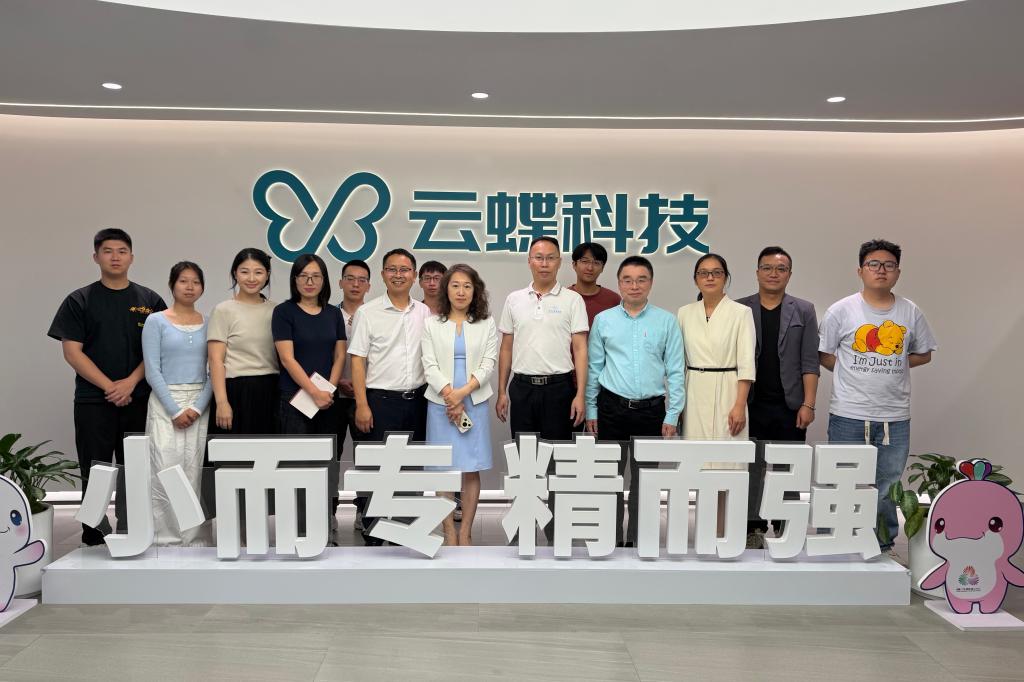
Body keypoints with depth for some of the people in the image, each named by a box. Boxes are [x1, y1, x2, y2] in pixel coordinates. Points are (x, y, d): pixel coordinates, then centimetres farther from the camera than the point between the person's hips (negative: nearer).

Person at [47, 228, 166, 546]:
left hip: (139, 400, 1)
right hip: (93, 401, -1)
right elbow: (72, 351, -3)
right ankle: (95, 536, 13)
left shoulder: (150, 301, 7)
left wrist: (130, 382, -11)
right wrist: (109, 387, -11)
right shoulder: (79, 300, 3)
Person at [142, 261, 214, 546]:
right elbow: (152, 370, -5)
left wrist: (198, 408, -9)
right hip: (165, 404, -2)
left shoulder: (209, 323, 8)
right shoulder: (156, 322, 1)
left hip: (200, 406, 2)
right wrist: (175, 410, -11)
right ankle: (166, 539, 4)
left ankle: (197, 539, 10)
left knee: (196, 473, 2)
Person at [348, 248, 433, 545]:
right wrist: (362, 405, -12)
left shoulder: (425, 313, 9)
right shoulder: (368, 312, -3)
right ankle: (371, 534, 12)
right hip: (380, 400, -4)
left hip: (417, 400, 4)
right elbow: (358, 361, -5)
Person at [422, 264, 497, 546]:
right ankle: (449, 532, 11)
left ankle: (465, 531, 13)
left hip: (475, 403, 0)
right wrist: (450, 396, -13)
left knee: (471, 469, 2)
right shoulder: (432, 324, 6)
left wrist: (462, 393, -13)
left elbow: (488, 364, -1)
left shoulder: (487, 324, 7)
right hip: (441, 403, 0)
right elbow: (430, 366, -2)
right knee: (444, 469, 2)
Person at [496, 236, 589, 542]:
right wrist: (501, 392, 7)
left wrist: (580, 395, -11)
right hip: (522, 387, 3)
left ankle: (556, 531, 14)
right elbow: (506, 349, 11)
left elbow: (580, 350, -4)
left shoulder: (572, 300, 0)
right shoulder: (514, 300, 9)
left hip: (559, 387, -3)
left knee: (557, 460, 3)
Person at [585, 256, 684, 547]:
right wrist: (591, 411, 4)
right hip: (612, 407, 0)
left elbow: (675, 371, 1)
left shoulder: (666, 321, 1)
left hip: (651, 409, 0)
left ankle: (639, 539, 20)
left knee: (644, 478, 8)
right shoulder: (603, 320, 3)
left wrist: (672, 415, -3)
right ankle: (611, 537, 18)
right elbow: (593, 368, 6)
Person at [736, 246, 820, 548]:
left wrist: (808, 404, -5)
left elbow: (809, 362, 2)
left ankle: (785, 532, 16)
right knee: (751, 470, 4)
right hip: (751, 406, 0)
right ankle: (753, 531, 14)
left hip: (790, 406, 0)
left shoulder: (804, 311, 7)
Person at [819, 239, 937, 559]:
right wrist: (855, 372, -5)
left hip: (895, 415, 3)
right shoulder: (841, 310, -2)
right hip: (849, 415, -2)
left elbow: (923, 354, 16)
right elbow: (824, 355, 4)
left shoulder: (911, 313, 6)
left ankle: (885, 545, 27)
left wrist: (892, 365, 2)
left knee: (889, 486, 12)